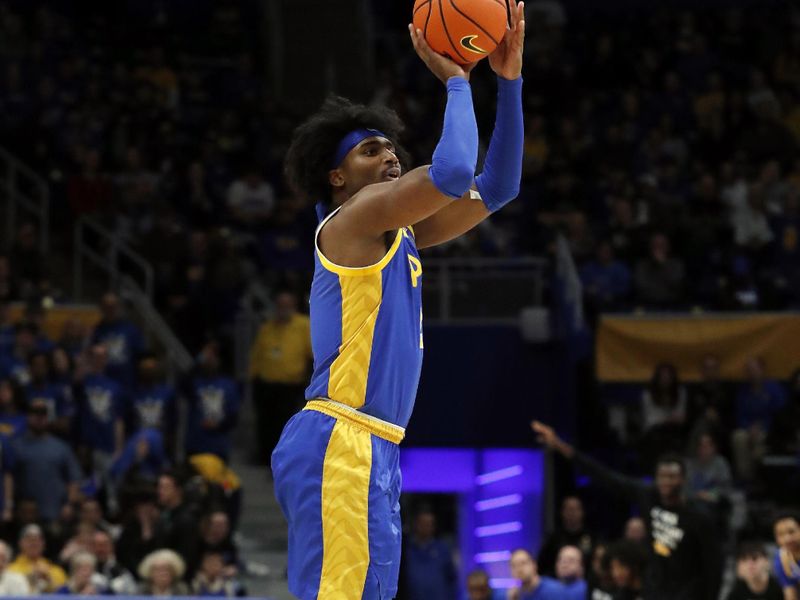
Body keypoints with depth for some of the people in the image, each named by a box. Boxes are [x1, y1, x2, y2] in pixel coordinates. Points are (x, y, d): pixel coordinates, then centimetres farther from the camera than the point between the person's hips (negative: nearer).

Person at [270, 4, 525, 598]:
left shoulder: (398, 232, 21)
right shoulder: (352, 219, -6)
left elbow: (496, 188, 21)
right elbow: (452, 173, -20)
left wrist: (509, 81, 14)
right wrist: (455, 80, -6)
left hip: (370, 451, 10)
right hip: (340, 444, -10)